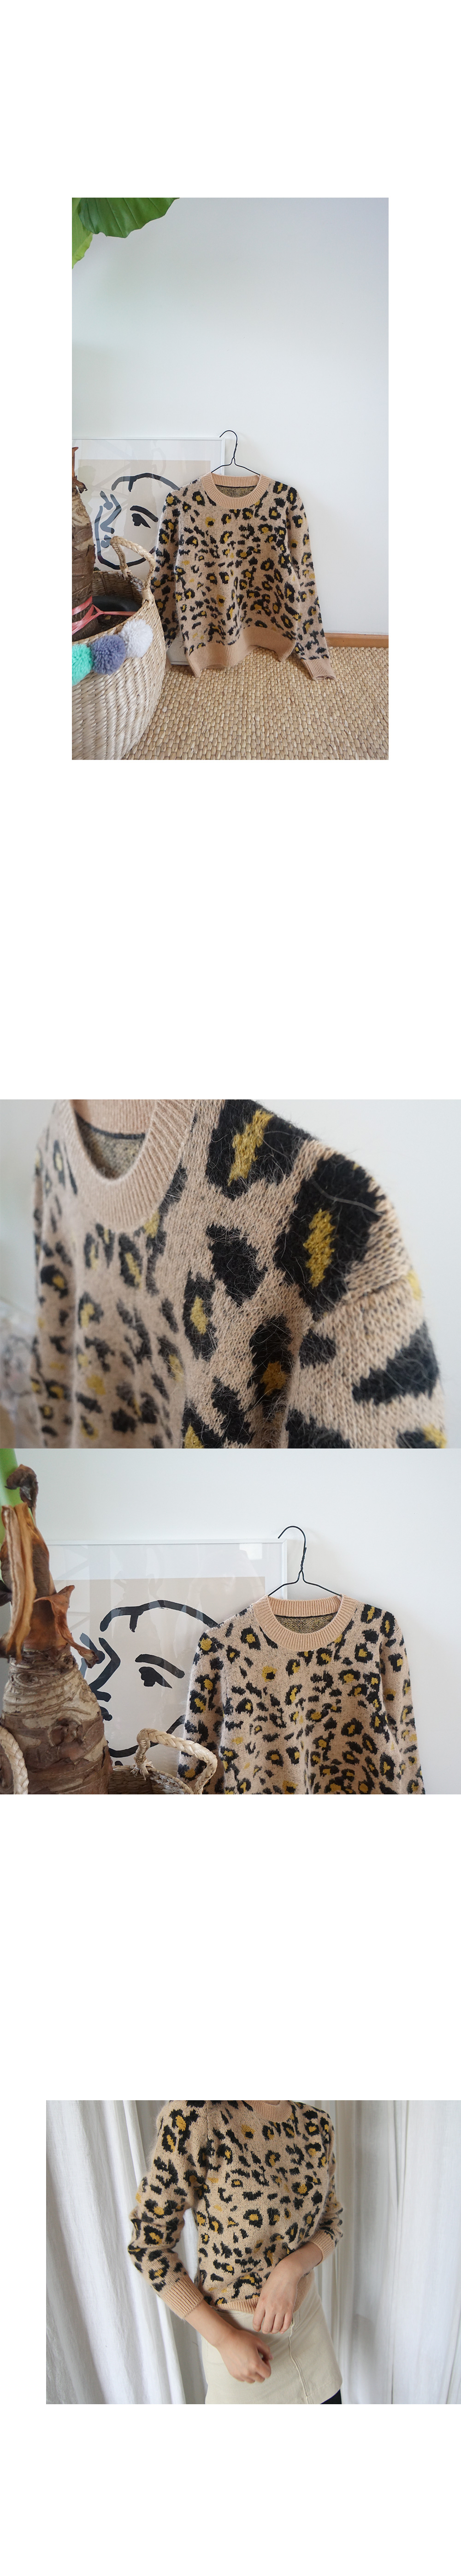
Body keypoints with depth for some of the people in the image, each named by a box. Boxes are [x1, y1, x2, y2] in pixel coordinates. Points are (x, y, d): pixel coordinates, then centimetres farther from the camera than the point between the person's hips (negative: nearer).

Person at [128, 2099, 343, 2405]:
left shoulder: (317, 2123, -8)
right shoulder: (194, 2116, -26)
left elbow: (332, 2221, 5)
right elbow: (149, 2244, -17)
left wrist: (292, 2268, -17)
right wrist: (225, 2339, -20)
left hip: (308, 2313, 5)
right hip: (238, 2331, -4)